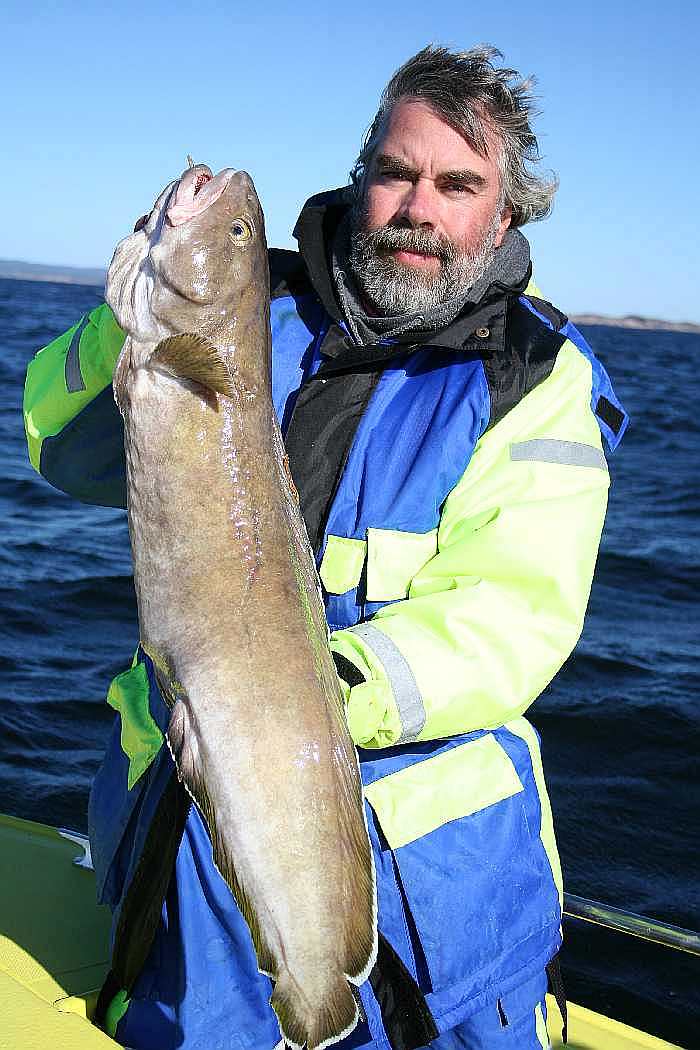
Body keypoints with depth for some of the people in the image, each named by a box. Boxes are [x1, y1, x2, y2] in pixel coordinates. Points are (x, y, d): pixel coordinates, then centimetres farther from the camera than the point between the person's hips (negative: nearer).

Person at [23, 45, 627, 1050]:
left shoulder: (537, 379, -7)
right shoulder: (260, 308, 0)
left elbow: (517, 613, -19)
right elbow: (71, 453, 0)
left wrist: (341, 686, -36)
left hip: (422, 844, -2)